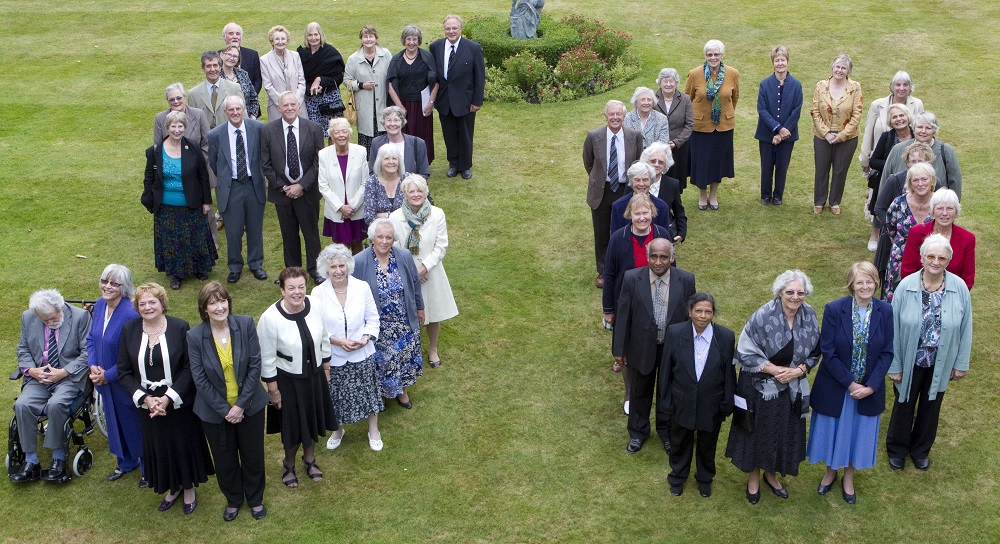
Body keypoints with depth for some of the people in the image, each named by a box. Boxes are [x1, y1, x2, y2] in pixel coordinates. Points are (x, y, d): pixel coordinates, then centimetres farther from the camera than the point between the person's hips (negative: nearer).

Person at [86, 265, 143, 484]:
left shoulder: (130, 314, -27)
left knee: (135, 424, 10)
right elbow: (91, 338, 8)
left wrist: (107, 375, -17)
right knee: (115, 421, 23)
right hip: (105, 380, 7)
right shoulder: (100, 305, -4)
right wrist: (93, 366, -5)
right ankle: (126, 463, 45)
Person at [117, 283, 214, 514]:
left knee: (184, 445, 13)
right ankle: (172, 488, 40)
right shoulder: (129, 330, -5)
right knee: (158, 447, 16)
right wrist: (145, 398, -14)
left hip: (179, 403, -2)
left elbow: (190, 368, -12)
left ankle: (189, 488, 36)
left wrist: (169, 397, -20)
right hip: (147, 403, 2)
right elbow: (124, 372, -2)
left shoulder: (180, 327, -12)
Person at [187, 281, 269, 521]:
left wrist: (241, 405, -15)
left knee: (253, 455, 16)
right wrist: (225, 410, -15)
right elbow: (200, 379, -12)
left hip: (249, 405, 0)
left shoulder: (246, 324, -15)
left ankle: (255, 499, 41)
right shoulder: (195, 336, -16)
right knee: (224, 459, 18)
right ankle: (233, 500, 43)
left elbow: (255, 366, -12)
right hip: (215, 410, 0)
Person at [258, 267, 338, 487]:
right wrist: (273, 389, -10)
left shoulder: (315, 306, -16)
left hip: (315, 374, 4)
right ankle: (288, 464, 45)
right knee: (293, 424, 15)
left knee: (313, 419, 23)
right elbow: (267, 359, -16)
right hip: (288, 379, -4)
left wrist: (326, 368, 10)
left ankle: (309, 458, 51)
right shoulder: (270, 318, -27)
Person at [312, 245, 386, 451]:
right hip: (334, 356, 0)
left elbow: (373, 319, -2)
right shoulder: (318, 293, -13)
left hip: (362, 354, 0)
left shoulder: (362, 287, -11)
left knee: (367, 392, 15)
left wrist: (366, 338, -18)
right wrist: (338, 341, -20)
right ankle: (337, 431, 44)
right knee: (336, 396, 17)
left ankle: (373, 431, 38)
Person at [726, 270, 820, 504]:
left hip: (791, 388, 4)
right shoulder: (763, 316, -23)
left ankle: (771, 474, 42)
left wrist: (799, 370, -14)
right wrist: (775, 369, -21)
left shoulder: (809, 316, -9)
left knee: (784, 432, 18)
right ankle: (753, 476, 35)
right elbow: (744, 352, -17)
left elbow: (814, 352, 4)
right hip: (760, 386, -4)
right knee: (758, 431, 12)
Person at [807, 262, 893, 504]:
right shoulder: (834, 310, -17)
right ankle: (830, 472, 43)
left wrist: (870, 386, -15)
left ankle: (849, 477, 40)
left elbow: (887, 353, -6)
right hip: (835, 387, -1)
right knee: (832, 430, 17)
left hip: (869, 390, 2)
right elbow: (828, 351, -15)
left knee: (858, 433, 17)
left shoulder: (885, 312, -10)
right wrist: (850, 383, -17)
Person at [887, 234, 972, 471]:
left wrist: (961, 363, 0)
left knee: (930, 407, 21)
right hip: (910, 361, -2)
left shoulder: (959, 287, -14)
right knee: (904, 405, 17)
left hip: (941, 363, 2)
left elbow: (965, 328, -4)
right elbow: (894, 328, -11)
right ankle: (897, 449, 41)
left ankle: (920, 451, 45)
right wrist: (894, 366, -9)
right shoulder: (906, 286, -18)